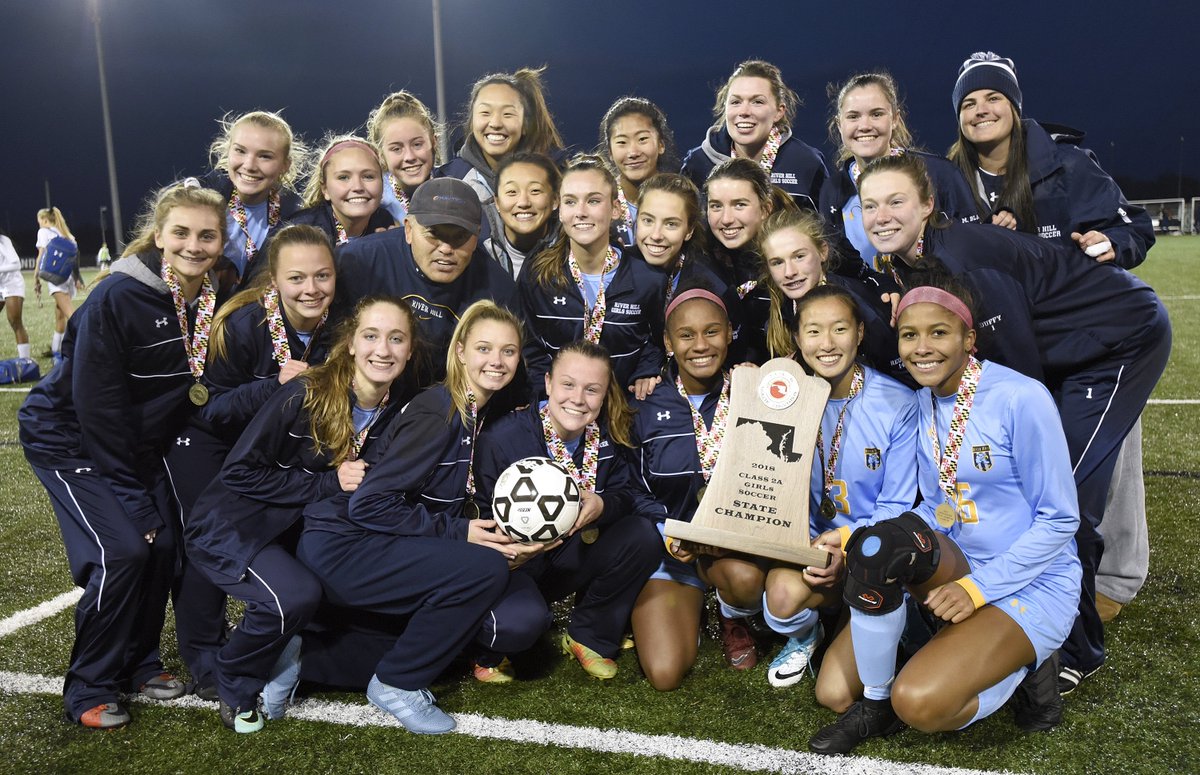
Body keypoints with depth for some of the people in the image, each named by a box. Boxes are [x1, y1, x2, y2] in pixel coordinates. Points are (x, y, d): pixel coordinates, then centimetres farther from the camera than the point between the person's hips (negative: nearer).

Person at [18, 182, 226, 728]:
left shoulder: (212, 301, -8)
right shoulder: (117, 299, -25)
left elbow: (197, 387, 4)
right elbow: (98, 406, -24)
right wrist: (131, 496, -19)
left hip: (136, 444, 6)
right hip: (71, 441, -6)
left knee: (162, 545, -1)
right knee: (123, 550, -16)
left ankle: (139, 662, 22)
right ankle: (90, 688, 3)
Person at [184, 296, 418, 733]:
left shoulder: (398, 412, -5)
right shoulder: (305, 395, -22)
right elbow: (239, 472, -18)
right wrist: (329, 483, -23)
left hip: (294, 533, 6)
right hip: (229, 527, -6)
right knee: (296, 596, -30)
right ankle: (236, 685, -1)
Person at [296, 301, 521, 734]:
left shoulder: (484, 413, 7)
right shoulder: (436, 413, -19)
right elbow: (367, 505, -22)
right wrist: (458, 533, -19)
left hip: (386, 550, 9)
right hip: (342, 546, -9)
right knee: (485, 569, -26)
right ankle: (398, 684, -3)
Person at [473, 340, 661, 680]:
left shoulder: (609, 438, -7)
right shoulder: (502, 437, -20)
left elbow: (625, 494, -5)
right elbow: (480, 513, -17)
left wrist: (602, 505, -30)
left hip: (569, 560, 5)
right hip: (511, 562, -5)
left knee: (642, 534, -18)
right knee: (524, 618, -36)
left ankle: (590, 636, 3)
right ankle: (486, 649, 6)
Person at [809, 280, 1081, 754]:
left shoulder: (1021, 399, -16)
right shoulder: (920, 403, 3)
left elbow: (1059, 520, -12)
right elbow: (937, 509, 9)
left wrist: (980, 587, -20)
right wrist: (857, 541, -9)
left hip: (1029, 583, -4)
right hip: (950, 568, 5)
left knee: (919, 702, -27)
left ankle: (1020, 671, -1)